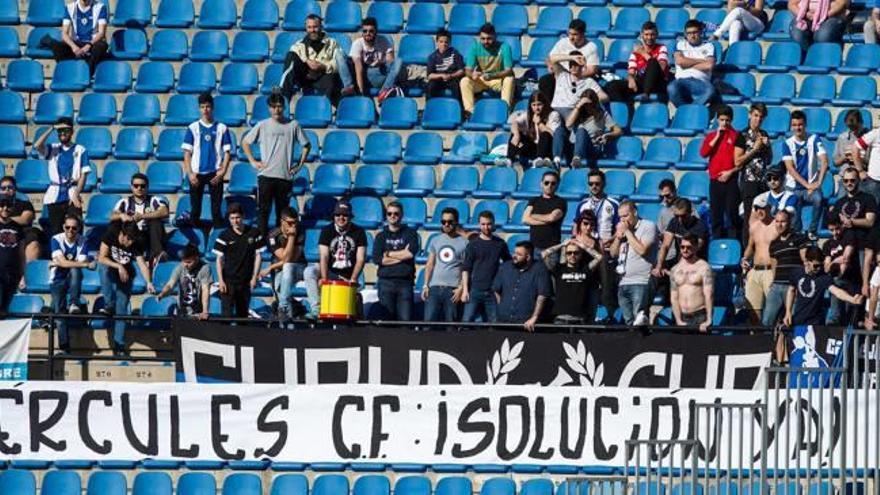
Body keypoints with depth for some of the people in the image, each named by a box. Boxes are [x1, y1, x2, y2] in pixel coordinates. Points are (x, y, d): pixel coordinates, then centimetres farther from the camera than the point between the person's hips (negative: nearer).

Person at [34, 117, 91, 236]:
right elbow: (37, 146, -8)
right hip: (55, 195, 2)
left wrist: (76, 195, -12)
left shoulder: (80, 150, 5)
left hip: (72, 195, -2)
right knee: (55, 231, 2)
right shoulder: (53, 149, 12)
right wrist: (52, 129, -3)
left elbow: (83, 175, 0)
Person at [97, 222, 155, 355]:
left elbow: (142, 265, -29)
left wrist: (149, 282, -45)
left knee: (121, 310, -6)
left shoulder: (136, 246, -19)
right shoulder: (111, 235, -22)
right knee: (104, 268, -38)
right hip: (108, 267, -1)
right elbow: (102, 258, -23)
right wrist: (119, 266, -33)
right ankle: (109, 305, -33)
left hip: (125, 274, 1)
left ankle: (119, 346, -2)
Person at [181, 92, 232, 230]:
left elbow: (227, 152, 4)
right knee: (195, 208, 4)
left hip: (215, 173, -1)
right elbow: (187, 153, 3)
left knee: (216, 208, 0)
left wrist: (222, 172, -7)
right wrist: (190, 174, -6)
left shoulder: (222, 128, 3)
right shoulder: (193, 128, 4)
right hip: (197, 173, 1)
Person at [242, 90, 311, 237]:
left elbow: (306, 145, 12)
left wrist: (299, 164, 5)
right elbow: (245, 142, 12)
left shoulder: (293, 125, 2)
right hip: (266, 175, -1)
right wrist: (253, 161, 3)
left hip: (285, 176, 1)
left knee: (282, 211, 7)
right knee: (263, 209, -4)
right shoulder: (262, 125, 2)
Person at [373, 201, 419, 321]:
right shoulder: (381, 236, 12)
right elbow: (377, 259, -3)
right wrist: (402, 255, -4)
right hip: (386, 282, 1)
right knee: (387, 319, -4)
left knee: (405, 319, -8)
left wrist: (389, 254, -1)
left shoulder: (410, 234, 9)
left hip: (405, 282, -1)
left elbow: (411, 253, -9)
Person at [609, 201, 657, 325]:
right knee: (628, 322, 4)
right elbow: (613, 253, 19)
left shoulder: (648, 226, -2)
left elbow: (642, 250, -15)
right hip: (623, 283, 7)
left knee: (639, 319, -18)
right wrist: (618, 237, 2)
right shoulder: (622, 228, 20)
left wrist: (627, 231, -8)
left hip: (640, 283, -7)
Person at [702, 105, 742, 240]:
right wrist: (717, 137, -5)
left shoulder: (736, 136, 1)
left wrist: (730, 172, -11)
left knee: (732, 213, -10)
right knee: (716, 214, 5)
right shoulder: (711, 136, 13)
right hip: (715, 180, 4)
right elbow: (703, 153, -3)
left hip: (731, 180, -4)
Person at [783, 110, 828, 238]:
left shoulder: (814, 140, 0)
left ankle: (812, 231, -16)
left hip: (811, 186, -1)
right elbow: (790, 168, -6)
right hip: (793, 188, 1)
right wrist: (807, 185, -14)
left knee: (818, 198, -33)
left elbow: (824, 161, -8)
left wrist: (818, 183, -20)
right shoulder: (788, 143, 1)